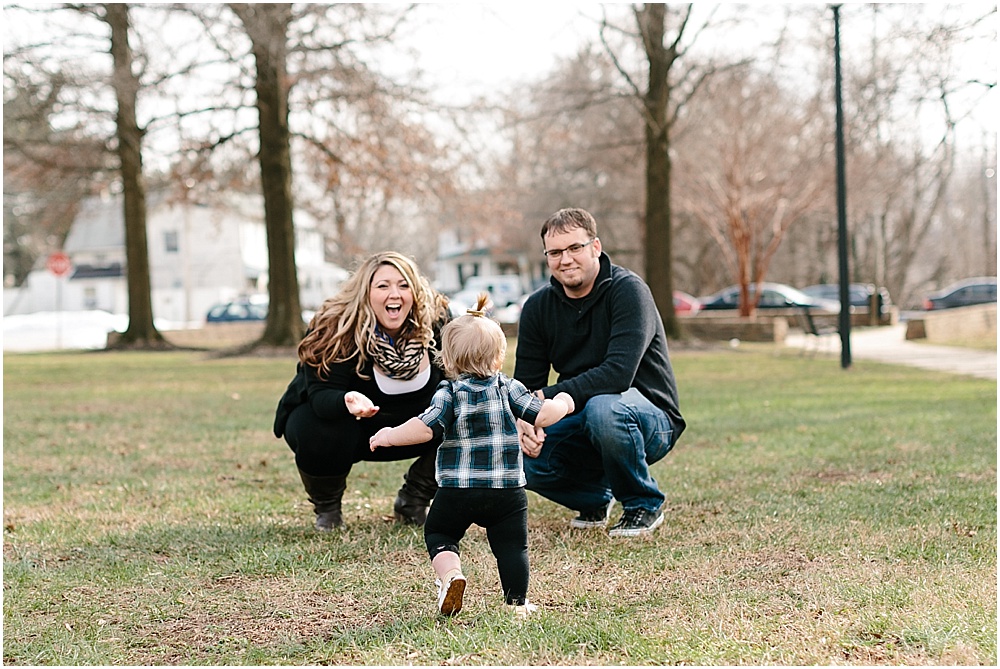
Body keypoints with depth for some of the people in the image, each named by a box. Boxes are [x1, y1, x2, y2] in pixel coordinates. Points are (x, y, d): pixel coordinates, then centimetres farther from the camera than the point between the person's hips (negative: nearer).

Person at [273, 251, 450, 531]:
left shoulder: (436, 319, -17)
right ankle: (326, 507, -1)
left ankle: (412, 501, 6)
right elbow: (321, 394, -36)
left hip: (410, 429, 4)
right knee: (321, 434, -37)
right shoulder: (337, 330, -28)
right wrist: (347, 402, -58)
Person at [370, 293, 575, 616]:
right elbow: (541, 415, -3)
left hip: (456, 490, -1)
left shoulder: (449, 393, -4)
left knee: (438, 533, 17)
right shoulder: (508, 387, 1)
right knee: (511, 545, 12)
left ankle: (450, 573, -7)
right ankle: (518, 602, 12)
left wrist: (389, 436, 1)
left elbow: (424, 428, -14)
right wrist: (562, 403, 18)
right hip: (507, 491, 1)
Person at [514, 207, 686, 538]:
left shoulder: (628, 291, -17)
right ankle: (595, 500, 12)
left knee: (603, 407, -38)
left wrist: (548, 397, -31)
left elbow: (619, 373, -30)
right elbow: (526, 383, 2)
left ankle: (644, 505, -10)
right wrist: (523, 420, -21)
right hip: (582, 423, 5)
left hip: (650, 418, -5)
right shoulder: (538, 307, 1)